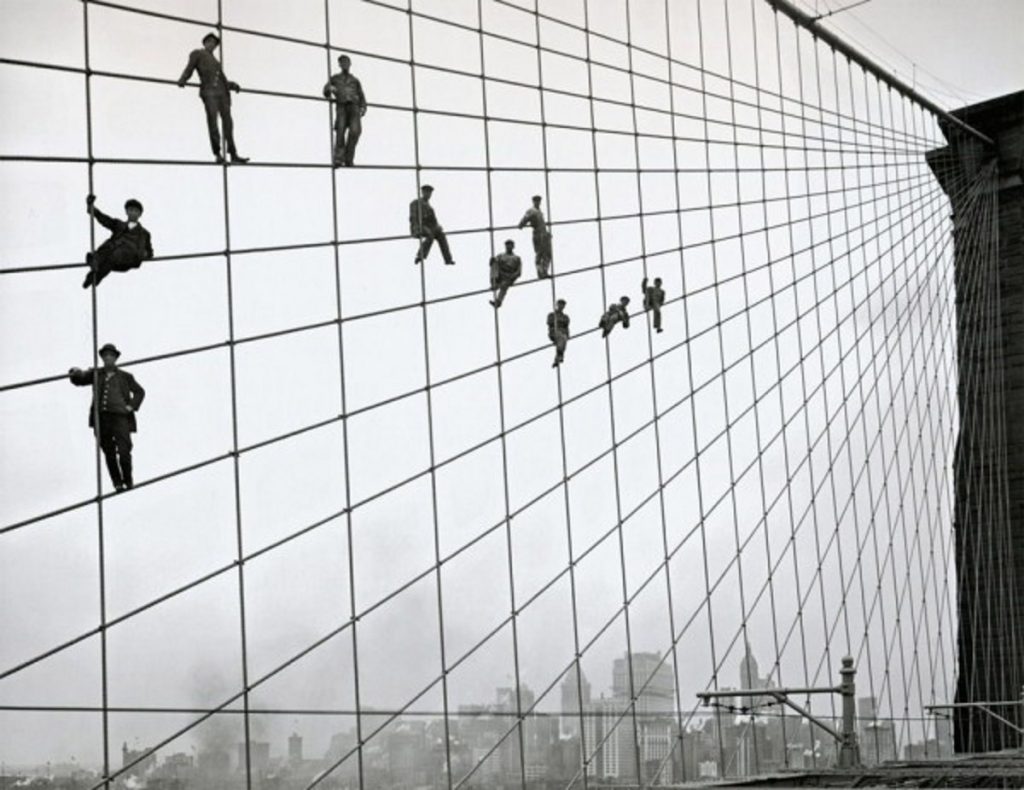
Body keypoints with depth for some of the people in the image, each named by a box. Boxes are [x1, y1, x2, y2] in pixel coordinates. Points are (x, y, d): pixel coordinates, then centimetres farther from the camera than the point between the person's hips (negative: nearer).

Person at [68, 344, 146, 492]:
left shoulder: (125, 376, 15)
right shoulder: (96, 374, 16)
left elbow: (139, 391, 22)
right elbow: (80, 380, 2)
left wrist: (132, 406, 6)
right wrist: (76, 373, -22)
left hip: (120, 417, -1)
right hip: (102, 418, 1)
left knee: (124, 452, -11)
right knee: (109, 454, 1)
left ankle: (128, 481, 5)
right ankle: (117, 483, 8)